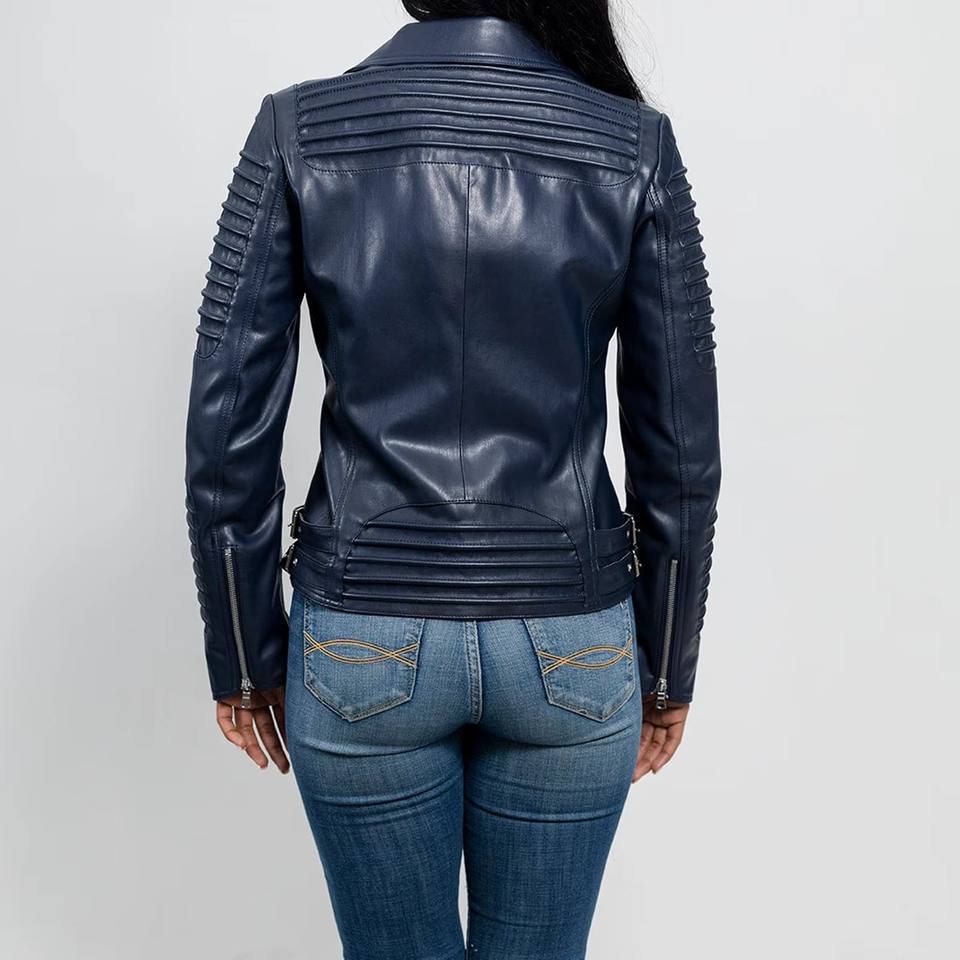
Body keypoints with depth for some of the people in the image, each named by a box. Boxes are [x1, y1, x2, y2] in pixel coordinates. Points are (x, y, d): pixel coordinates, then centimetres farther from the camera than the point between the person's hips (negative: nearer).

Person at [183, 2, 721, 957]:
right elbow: (680, 456, -3)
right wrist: (667, 665, 10)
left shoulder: (299, 128, -5)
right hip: (569, 652, 1)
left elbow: (227, 434, -6)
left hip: (362, 648, 0)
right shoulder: (635, 145, -4)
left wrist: (247, 658, 6)